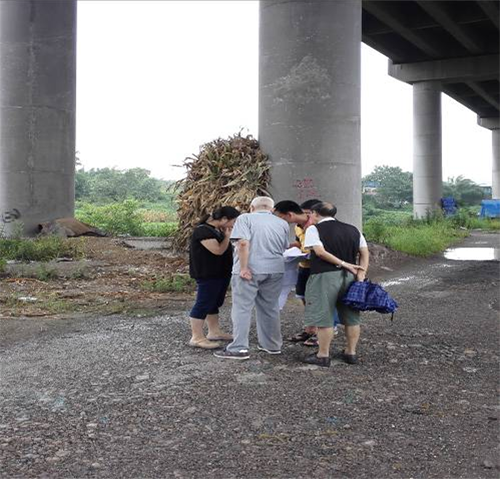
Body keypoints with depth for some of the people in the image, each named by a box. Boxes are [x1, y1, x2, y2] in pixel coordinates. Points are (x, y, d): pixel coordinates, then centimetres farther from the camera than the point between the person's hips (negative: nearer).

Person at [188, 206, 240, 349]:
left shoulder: (218, 230, 13)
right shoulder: (203, 231, -18)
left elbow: (225, 249, 23)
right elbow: (218, 250, -25)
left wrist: (227, 236, 10)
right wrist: (227, 236, -16)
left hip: (220, 274, 10)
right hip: (207, 275, -10)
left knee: (215, 303, 16)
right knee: (203, 304, -8)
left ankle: (214, 332, 26)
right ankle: (197, 338, -5)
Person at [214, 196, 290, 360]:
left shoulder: (245, 218, -3)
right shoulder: (282, 223, 12)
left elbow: (243, 242, -16)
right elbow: (284, 248, 16)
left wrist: (243, 267, -14)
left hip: (250, 270, -5)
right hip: (275, 269, 5)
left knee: (242, 308, 0)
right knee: (270, 308, 15)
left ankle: (239, 348, -1)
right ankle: (272, 345, 23)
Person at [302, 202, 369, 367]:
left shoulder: (314, 229, -4)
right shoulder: (352, 229, 13)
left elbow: (320, 252, -16)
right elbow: (365, 253, 7)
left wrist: (343, 264, -13)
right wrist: (361, 274, 0)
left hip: (325, 276, -6)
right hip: (349, 276, 6)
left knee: (324, 318, 2)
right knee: (351, 317, 14)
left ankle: (323, 355, 9)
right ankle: (351, 353, 23)